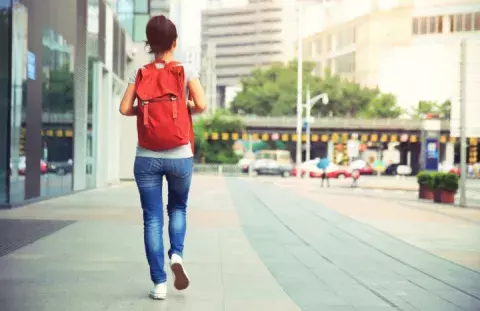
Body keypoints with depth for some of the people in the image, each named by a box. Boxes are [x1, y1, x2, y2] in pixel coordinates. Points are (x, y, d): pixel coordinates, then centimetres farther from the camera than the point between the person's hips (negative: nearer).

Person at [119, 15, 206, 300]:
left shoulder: (140, 74, 4)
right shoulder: (185, 71, -1)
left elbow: (125, 108, -4)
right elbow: (201, 105, -11)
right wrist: (185, 109, 9)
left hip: (147, 157, 1)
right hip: (180, 156, -1)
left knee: (152, 219, 5)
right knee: (178, 208, 22)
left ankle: (159, 283, 2)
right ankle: (177, 255, -2)